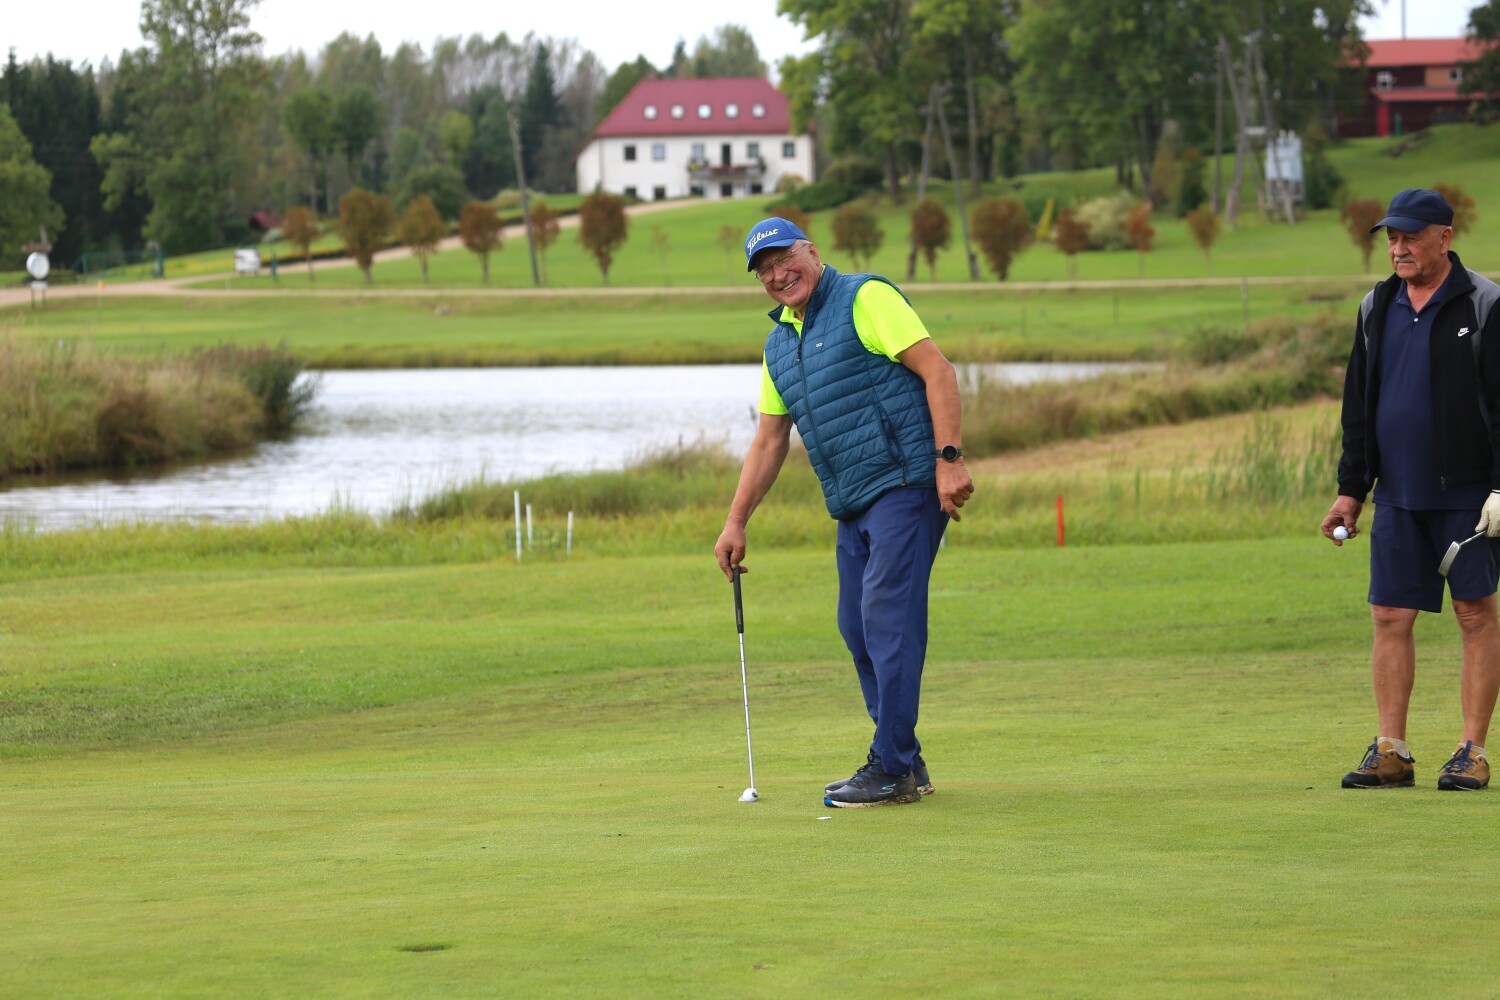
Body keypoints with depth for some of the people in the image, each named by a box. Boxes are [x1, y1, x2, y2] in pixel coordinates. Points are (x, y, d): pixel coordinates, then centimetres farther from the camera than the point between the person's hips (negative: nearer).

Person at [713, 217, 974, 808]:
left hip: (904, 482, -9)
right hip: (853, 504, 9)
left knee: (888, 615, -14)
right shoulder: (779, 344, 19)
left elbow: (937, 370, -12)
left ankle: (892, 769, -14)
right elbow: (769, 441, 24)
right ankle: (905, 763, 12)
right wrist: (736, 522, 19)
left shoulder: (866, 299, -6)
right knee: (858, 628, 6)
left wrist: (949, 458, -21)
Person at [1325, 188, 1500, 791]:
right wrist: (1350, 489, 11)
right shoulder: (1376, 309, 12)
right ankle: (1391, 752, 5)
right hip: (1398, 495, 5)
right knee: (1390, 617, 1)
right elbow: (1358, 406, 16)